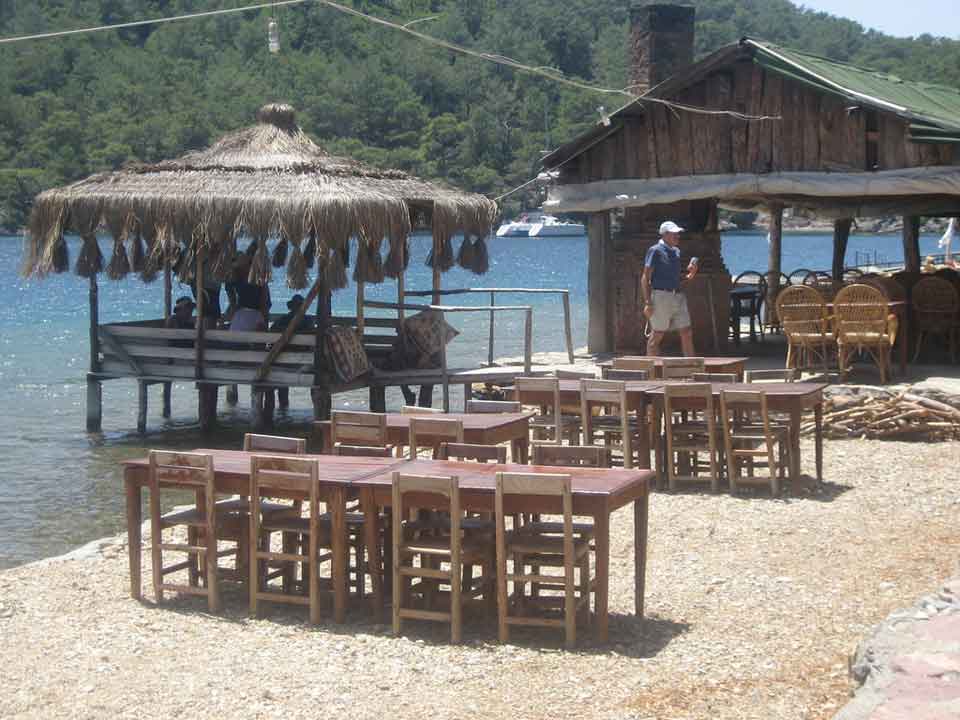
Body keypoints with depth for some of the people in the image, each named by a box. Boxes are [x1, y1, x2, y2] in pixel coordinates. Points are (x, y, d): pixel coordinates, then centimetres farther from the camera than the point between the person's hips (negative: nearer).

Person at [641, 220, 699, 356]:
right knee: (657, 335, -2)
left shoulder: (676, 251, 17)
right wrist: (647, 302, -16)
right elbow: (645, 278, -9)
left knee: (687, 333, 3)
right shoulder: (655, 251, -5)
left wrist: (690, 275, 4)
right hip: (661, 295, -7)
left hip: (678, 297, 7)